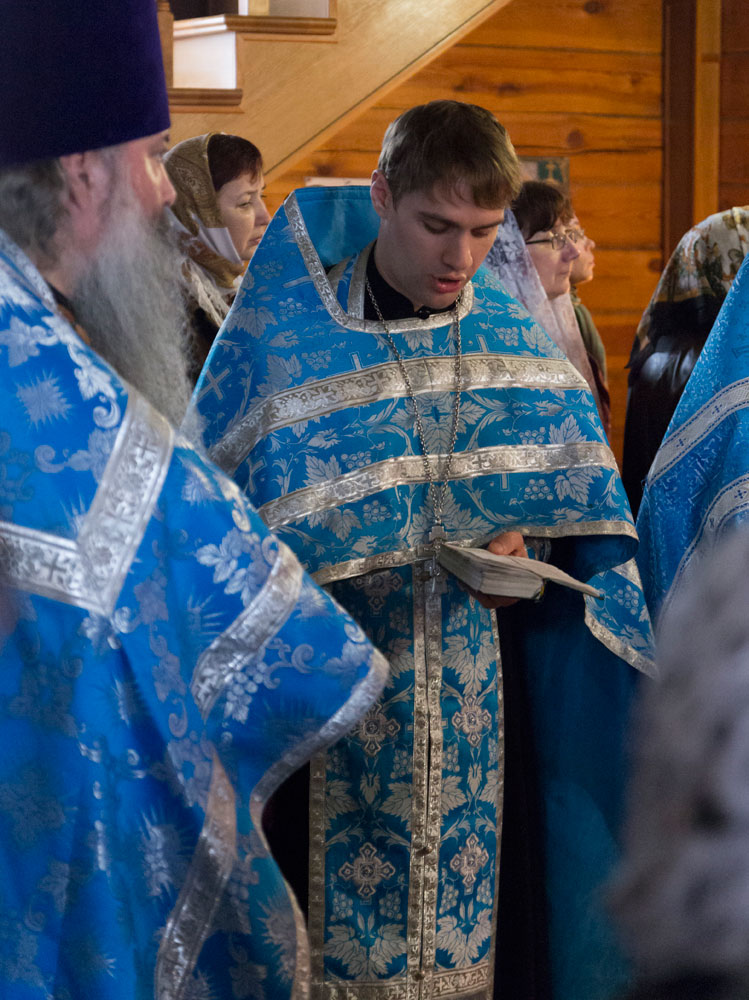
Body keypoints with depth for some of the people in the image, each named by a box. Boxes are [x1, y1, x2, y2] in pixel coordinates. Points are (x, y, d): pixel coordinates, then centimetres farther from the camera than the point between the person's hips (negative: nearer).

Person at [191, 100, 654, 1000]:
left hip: (471, 701, 3)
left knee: (470, 925, 9)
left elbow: (577, 498, 11)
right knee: (338, 913, 3)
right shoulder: (281, 332, -6)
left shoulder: (515, 338, 3)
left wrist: (524, 540, -10)